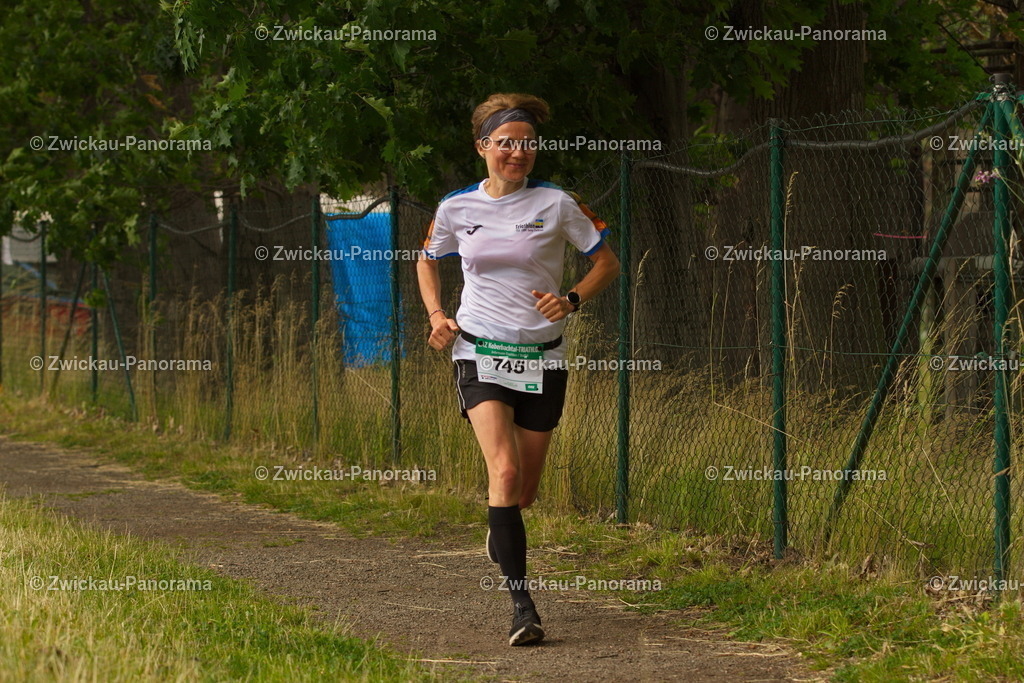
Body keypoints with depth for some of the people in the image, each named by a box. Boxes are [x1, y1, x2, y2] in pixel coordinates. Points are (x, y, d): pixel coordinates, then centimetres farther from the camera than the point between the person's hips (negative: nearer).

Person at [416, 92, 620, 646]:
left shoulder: (557, 205, -4)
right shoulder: (456, 208, 2)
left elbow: (607, 262, 5)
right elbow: (427, 261, 20)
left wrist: (571, 300, -13)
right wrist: (437, 316, 3)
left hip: (541, 358, 1)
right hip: (480, 353, -1)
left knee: (523, 492, 6)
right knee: (504, 470, -21)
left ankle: (500, 532, 45)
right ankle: (522, 606, -23)